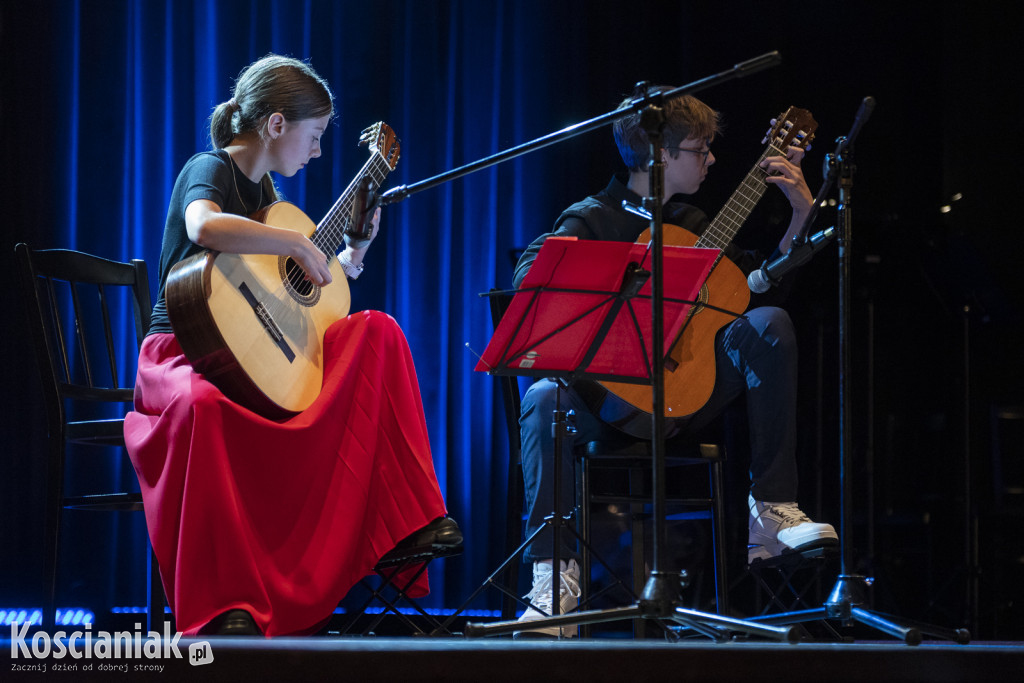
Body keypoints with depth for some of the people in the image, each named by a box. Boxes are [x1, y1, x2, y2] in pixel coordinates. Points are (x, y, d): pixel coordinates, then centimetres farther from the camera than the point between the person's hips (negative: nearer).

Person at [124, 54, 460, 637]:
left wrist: (350, 258, 15)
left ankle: (405, 523, -10)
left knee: (377, 331, -6)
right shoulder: (210, 170, -9)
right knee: (201, 405, -43)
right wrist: (298, 244, -27)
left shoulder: (263, 188, 17)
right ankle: (223, 608, -35)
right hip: (186, 350, -8)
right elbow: (205, 225, -36)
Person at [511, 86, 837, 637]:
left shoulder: (690, 225, 20)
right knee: (545, 397, -38)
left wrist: (801, 214, 10)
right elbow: (530, 278, -19)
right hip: (612, 395, -5)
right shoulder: (591, 220, 0)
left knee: (768, 323, -17)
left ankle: (771, 510, -20)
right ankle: (555, 581, -38)